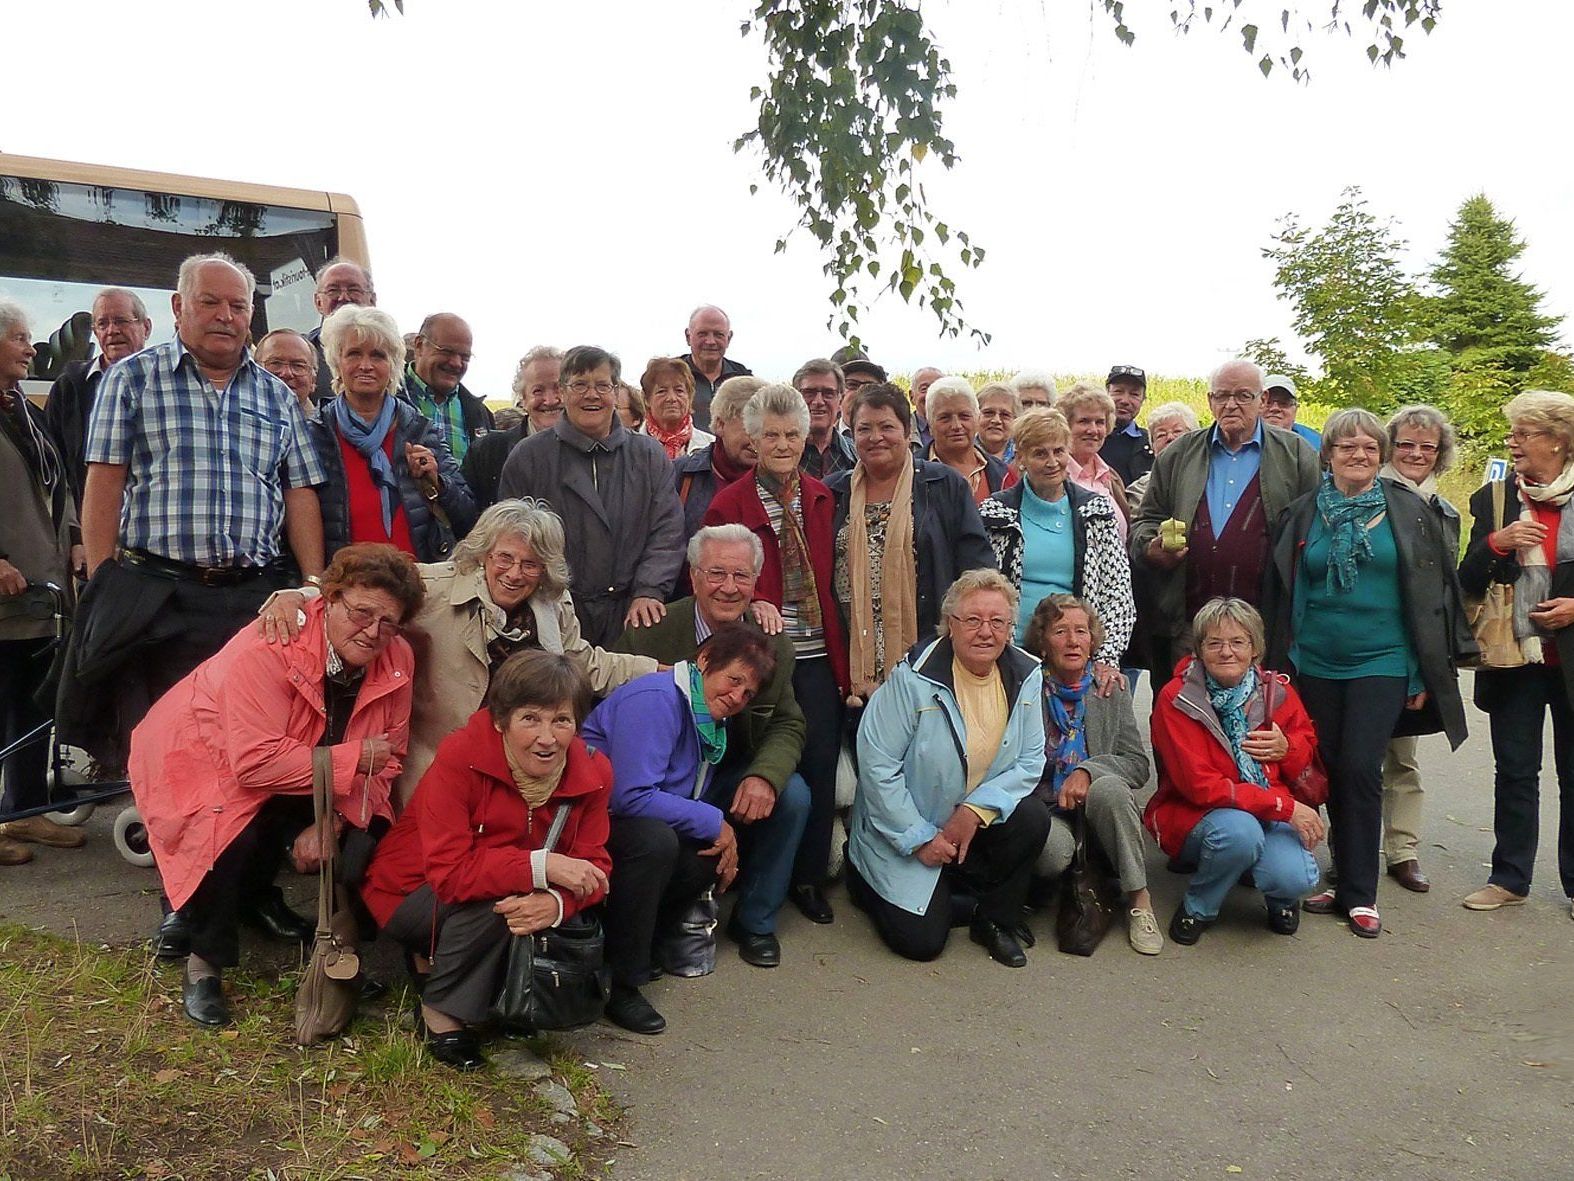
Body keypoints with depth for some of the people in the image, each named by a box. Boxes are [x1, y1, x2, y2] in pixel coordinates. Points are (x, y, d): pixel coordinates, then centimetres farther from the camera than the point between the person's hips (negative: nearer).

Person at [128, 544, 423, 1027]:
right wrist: (352, 758, -35)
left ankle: (257, 896, 18)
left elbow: (385, 760, -11)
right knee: (233, 838, -33)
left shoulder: (396, 660, -15)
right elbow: (256, 761, -40)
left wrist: (333, 820, -25)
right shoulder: (266, 651, -33)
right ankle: (204, 961, -5)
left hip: (290, 776, 6)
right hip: (203, 762, -6)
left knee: (374, 826, -9)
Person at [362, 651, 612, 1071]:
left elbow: (593, 865, -16)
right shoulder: (459, 758, -28)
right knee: (492, 898, -33)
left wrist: (557, 903, -37)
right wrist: (540, 866, -40)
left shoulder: (592, 773, -15)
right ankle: (442, 1013, -9)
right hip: (414, 893, -6)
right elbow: (449, 871, -34)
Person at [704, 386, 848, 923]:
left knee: (820, 766, 5)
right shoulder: (728, 505, 0)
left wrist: (841, 655, 4)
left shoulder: (822, 500, 10)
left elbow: (834, 579, 10)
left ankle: (810, 877, 22)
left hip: (817, 657, 3)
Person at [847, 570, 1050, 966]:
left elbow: (1030, 760, -5)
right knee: (921, 941, -10)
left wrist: (977, 810, -20)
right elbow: (876, 764, -19)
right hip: (906, 833, -4)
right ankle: (864, 876, 21)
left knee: (1033, 818, -24)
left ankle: (994, 922, 1)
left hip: (977, 820, 4)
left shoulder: (1025, 676, -6)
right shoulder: (914, 677, -21)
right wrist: (920, 839, -17)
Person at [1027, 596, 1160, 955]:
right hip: (1042, 808, -2)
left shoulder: (1111, 692, 3)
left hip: (1096, 807, 2)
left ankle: (1139, 898, -16)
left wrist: (1087, 771, -19)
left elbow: (1138, 765, -2)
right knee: (1055, 851, -35)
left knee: (1108, 787, -32)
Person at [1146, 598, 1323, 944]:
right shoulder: (1175, 699, -14)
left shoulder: (1276, 691, -1)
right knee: (1239, 830, -36)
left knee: (1296, 879, -26)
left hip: (1271, 815, 3)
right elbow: (1200, 785, -18)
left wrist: (1287, 749, -12)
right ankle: (1197, 909, -6)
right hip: (1193, 814, -3)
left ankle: (1281, 898, 15)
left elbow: (1309, 750, 15)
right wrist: (1285, 807, -23)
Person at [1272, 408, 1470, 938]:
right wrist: (1282, 660, 6)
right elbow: (1283, 592, 10)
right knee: (1331, 772, 7)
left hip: (1382, 663, -2)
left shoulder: (1409, 512, 2)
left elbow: (1434, 595, 3)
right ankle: (1345, 880, 21)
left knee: (1360, 770, -7)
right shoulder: (1304, 513, 6)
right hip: (1317, 665, 2)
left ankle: (1360, 893, 5)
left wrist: (1427, 671, -1)